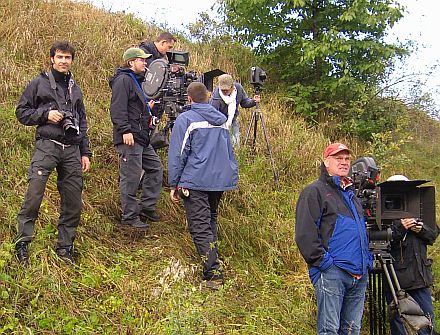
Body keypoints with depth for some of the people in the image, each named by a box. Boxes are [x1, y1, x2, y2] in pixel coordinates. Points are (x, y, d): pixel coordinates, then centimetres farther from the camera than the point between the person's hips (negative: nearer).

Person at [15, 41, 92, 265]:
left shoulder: (75, 88, 21)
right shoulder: (39, 83, 6)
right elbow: (21, 112, 5)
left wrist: (85, 153, 17)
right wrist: (46, 114, -10)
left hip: (72, 149, 5)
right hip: (47, 146, -5)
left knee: (73, 202, 3)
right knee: (34, 194, -16)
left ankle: (65, 246, 15)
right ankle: (22, 242, -3)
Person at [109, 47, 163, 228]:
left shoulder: (135, 80, 23)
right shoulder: (123, 80, -11)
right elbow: (118, 108, -20)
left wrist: (147, 107, 20)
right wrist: (125, 130, -26)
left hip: (141, 138, 11)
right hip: (129, 138, -11)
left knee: (155, 167, 13)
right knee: (131, 176, -6)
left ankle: (146, 206, 21)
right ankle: (130, 216, 2)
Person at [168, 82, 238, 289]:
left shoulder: (185, 119, -5)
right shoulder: (221, 120, 14)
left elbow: (178, 154, -7)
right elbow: (229, 152, 21)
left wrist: (174, 185, -2)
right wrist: (232, 177, 28)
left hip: (195, 182, -6)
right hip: (221, 180, 7)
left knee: (200, 227, -8)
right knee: (211, 219, 23)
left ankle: (213, 273, -14)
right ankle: (212, 256, 25)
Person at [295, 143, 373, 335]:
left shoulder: (351, 194, 24)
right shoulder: (315, 192, -2)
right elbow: (305, 234, -12)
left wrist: (368, 260, 19)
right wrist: (323, 261, -17)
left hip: (359, 275, 8)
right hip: (331, 273, -8)